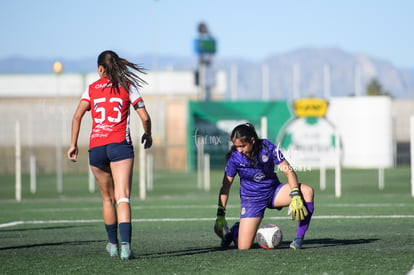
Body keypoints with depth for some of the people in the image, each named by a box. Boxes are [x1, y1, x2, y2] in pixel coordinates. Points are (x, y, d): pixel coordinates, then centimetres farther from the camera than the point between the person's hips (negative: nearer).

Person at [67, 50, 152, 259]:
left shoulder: (92, 89, 10)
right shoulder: (128, 86, 7)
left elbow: (77, 116, -2)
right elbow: (144, 117, 3)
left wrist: (73, 144, 3)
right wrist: (148, 135, 22)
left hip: (96, 147, 2)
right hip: (120, 146, -2)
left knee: (108, 199, 18)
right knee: (123, 198, -10)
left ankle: (113, 244, 28)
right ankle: (125, 245, -28)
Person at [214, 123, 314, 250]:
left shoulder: (267, 148, -19)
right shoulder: (234, 157, -18)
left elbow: (289, 171, -16)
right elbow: (225, 186, -8)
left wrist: (295, 196, -29)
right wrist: (220, 215, -12)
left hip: (274, 192, 1)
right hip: (251, 199, -1)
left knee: (307, 191, -27)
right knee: (243, 247, -13)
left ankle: (299, 239, -18)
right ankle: (234, 231, 26)